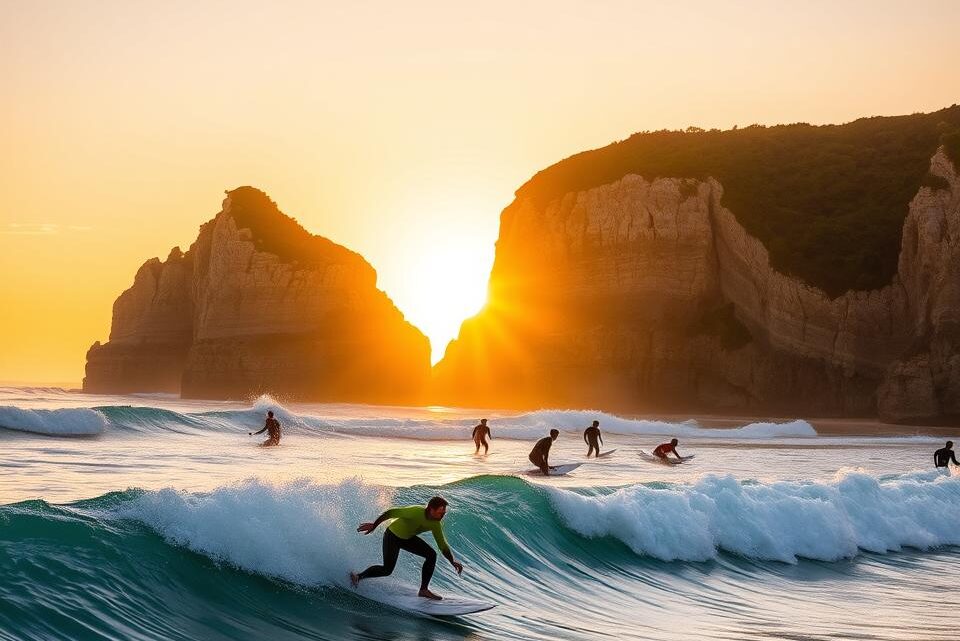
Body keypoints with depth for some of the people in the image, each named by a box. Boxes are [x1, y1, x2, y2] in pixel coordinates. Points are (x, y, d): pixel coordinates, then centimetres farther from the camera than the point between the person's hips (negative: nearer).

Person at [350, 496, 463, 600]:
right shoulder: (416, 512, -35)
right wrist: (374, 525, -19)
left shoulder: (435, 524, -13)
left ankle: (424, 589, 2)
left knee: (432, 555, -5)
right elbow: (391, 512, -26)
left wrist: (453, 561, -13)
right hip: (392, 536, -7)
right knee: (387, 570, -13)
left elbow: (443, 546, -3)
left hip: (407, 538, 7)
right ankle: (358, 577, 8)